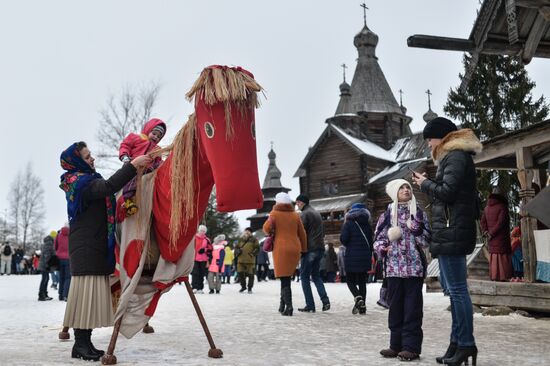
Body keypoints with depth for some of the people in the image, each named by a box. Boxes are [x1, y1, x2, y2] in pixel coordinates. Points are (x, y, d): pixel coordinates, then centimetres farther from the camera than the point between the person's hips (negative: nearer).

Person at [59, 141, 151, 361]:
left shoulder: (86, 180, 21)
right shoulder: (80, 182, -11)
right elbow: (108, 187, -27)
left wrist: (135, 170, 12)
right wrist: (132, 165, -27)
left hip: (95, 246, 10)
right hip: (86, 246, -10)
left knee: (92, 293, 7)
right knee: (86, 289, -11)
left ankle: (85, 342, 10)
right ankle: (80, 344, -8)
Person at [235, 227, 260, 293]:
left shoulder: (254, 240, 1)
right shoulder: (241, 239, 14)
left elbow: (257, 248, -2)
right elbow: (237, 247, 21)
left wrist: (252, 254, -13)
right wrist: (238, 250, 1)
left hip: (250, 260, -4)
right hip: (241, 260, 4)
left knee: (250, 274, 0)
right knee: (240, 273, 5)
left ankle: (250, 288, 13)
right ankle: (243, 286, 23)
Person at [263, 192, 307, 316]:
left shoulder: (275, 214, 0)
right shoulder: (295, 215, 11)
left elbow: (267, 228, -11)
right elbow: (302, 233, 11)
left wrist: (269, 232, 12)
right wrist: (303, 249, 18)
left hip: (281, 249, -4)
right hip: (295, 249, 4)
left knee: (284, 279, -3)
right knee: (287, 277, 14)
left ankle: (288, 306, -14)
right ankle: (282, 304, 14)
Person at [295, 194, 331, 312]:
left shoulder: (304, 214, -8)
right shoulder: (317, 213, 18)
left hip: (309, 249, -8)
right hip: (320, 248, 8)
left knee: (304, 276, 0)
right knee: (316, 275, 16)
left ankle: (310, 305, -3)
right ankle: (325, 300, 0)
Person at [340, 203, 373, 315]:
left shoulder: (349, 224, -7)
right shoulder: (367, 225, 7)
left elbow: (343, 239, -15)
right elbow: (371, 242, 10)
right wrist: (369, 256, 17)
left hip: (352, 257, -4)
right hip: (365, 257, 4)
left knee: (350, 280, 6)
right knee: (362, 281, 10)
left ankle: (358, 298, -19)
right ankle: (362, 306, 7)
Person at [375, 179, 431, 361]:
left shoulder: (419, 213, 4)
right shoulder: (387, 214, 7)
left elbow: (427, 241, 2)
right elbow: (378, 238, 9)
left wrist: (417, 229, -15)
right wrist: (382, 248, -11)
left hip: (414, 267, -2)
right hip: (394, 267, 2)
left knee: (412, 307, -2)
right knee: (395, 306, 7)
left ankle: (411, 346, 2)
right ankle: (397, 345, 17)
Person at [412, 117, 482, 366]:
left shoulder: (455, 156, -9)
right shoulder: (453, 156, 21)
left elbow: (447, 192, -18)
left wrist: (425, 183, -3)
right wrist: (427, 184, 10)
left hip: (453, 230, -11)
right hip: (449, 231, 11)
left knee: (457, 289, -8)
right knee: (452, 289, 12)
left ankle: (466, 344, -2)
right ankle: (457, 342, 18)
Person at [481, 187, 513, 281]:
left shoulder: (487, 208, 9)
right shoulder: (502, 207, -10)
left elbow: (483, 222, 6)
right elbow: (501, 222, -17)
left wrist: (486, 232, 1)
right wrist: (491, 234, -12)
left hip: (492, 238, 6)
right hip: (501, 237, -5)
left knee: (493, 256, 9)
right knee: (503, 256, -3)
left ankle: (493, 276, 9)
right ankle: (503, 276, -5)